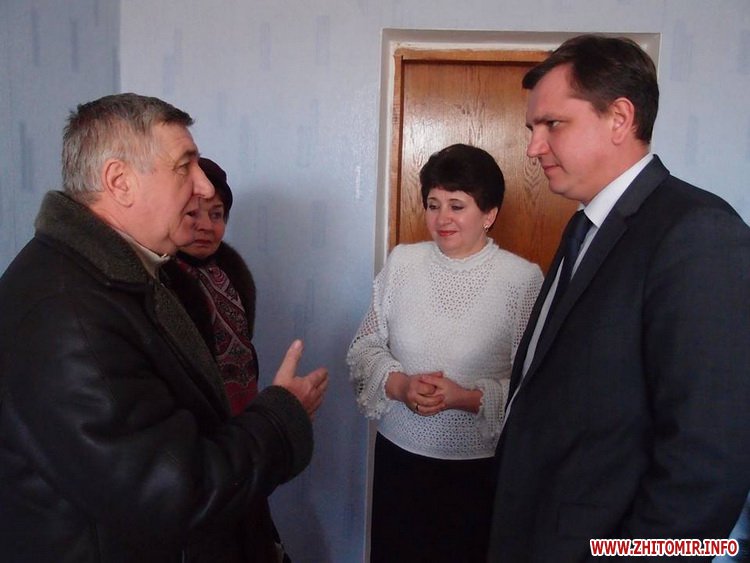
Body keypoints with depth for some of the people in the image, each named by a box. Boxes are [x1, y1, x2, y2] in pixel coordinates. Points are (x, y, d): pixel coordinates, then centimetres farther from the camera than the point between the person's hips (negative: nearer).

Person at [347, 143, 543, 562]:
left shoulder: (523, 278, -11)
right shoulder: (402, 262, -2)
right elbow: (364, 348, 2)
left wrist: (467, 397, -24)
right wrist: (400, 384, -16)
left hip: (482, 464, -2)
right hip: (400, 451, 3)